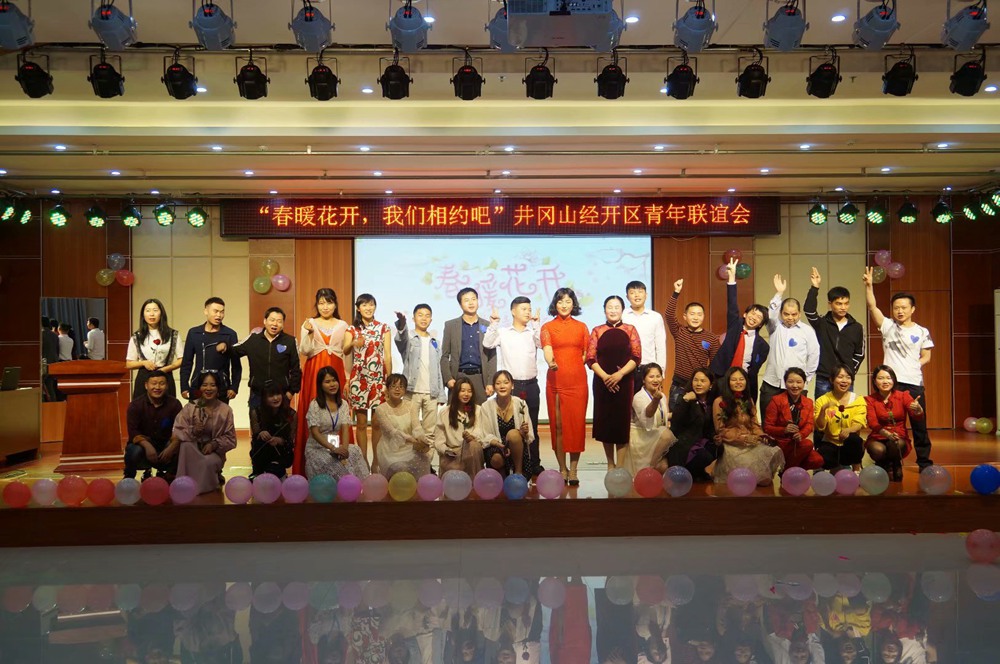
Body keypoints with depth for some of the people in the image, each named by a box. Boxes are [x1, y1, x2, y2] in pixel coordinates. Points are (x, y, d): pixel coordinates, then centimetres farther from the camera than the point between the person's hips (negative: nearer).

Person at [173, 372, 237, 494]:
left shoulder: (226, 410, -6)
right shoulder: (190, 407, -6)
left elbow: (230, 439, -5)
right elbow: (177, 432, -11)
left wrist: (214, 444, -22)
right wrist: (192, 431, -30)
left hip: (214, 452, 0)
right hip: (193, 450, 0)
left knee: (208, 462, -33)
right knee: (186, 444, -33)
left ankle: (213, 479, 4)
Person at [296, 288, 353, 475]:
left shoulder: (343, 325, 11)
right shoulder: (309, 323, 7)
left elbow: (345, 351, 10)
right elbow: (304, 351, -2)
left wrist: (350, 343, -8)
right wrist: (310, 333, -15)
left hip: (335, 371, 1)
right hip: (314, 372, -1)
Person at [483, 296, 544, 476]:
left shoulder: (533, 333, 8)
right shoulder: (503, 332, 3)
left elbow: (542, 344, -10)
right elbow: (487, 344, -9)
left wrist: (536, 324, -14)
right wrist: (494, 323, -14)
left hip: (531, 385, 2)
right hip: (512, 385, -2)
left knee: (532, 426, 8)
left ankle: (534, 464, 17)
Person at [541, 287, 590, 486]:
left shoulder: (581, 327, 13)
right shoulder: (548, 327, 7)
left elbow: (586, 354, 15)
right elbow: (547, 349, -11)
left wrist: (576, 368, -1)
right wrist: (551, 363, -30)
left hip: (577, 380, 1)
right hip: (555, 380, -1)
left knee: (577, 423, -3)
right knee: (557, 424, 0)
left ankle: (573, 470, 4)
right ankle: (562, 468, 10)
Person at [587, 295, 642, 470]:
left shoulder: (630, 330, 6)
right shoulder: (597, 331, 7)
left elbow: (636, 357, -2)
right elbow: (591, 358, 0)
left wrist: (620, 374, -15)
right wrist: (605, 376, -14)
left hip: (624, 382, -1)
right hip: (602, 382, 1)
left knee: (622, 421, -3)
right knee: (605, 421, 4)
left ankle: (620, 466, 2)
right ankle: (610, 464, 18)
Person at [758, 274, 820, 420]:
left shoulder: (807, 330, 2)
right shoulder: (775, 327, 7)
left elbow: (814, 356, 2)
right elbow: (770, 314, -14)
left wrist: (806, 378, 1)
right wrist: (779, 293, -21)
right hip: (771, 384, 1)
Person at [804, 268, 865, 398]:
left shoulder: (857, 328, 5)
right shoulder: (821, 324, 0)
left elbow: (859, 354, 12)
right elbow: (808, 310, -19)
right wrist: (814, 288, -24)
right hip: (823, 380, -2)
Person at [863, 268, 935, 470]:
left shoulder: (922, 332, 7)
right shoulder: (888, 326, 4)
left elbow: (926, 356, 12)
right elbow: (872, 306, -7)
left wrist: (915, 366, -6)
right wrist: (869, 285, -17)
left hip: (914, 383, 1)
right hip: (891, 382, -1)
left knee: (919, 423, 5)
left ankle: (924, 461, 17)